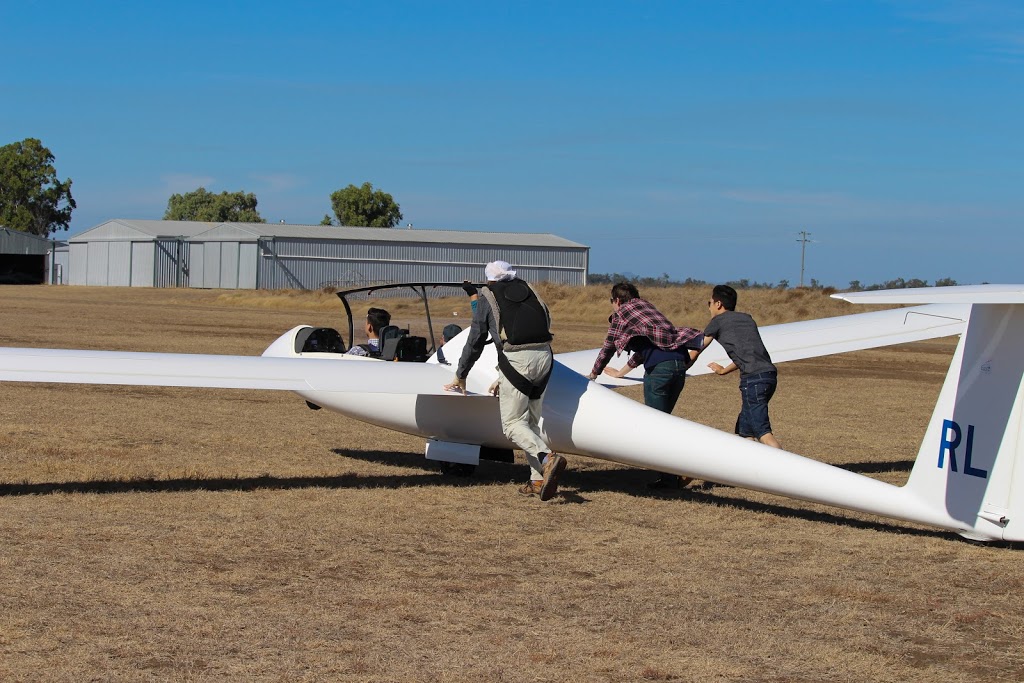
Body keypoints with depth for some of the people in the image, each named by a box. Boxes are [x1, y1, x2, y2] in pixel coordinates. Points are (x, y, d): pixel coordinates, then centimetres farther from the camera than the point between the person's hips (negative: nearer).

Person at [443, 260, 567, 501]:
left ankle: (548, 459, -23)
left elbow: (475, 342, 17)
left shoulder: (487, 297, 13)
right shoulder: (527, 290, 25)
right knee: (531, 422, 15)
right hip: (544, 355, 5)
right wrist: (503, 378, 32)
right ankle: (538, 480, 8)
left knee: (512, 423, 0)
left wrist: (461, 376, 31)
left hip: (516, 359, -5)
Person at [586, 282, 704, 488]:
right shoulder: (647, 307, 31)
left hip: (659, 365, -7)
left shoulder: (621, 313, 11)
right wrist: (621, 372, 53)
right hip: (680, 361, 7)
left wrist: (593, 374, 35)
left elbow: (608, 347, 19)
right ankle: (667, 475, 9)